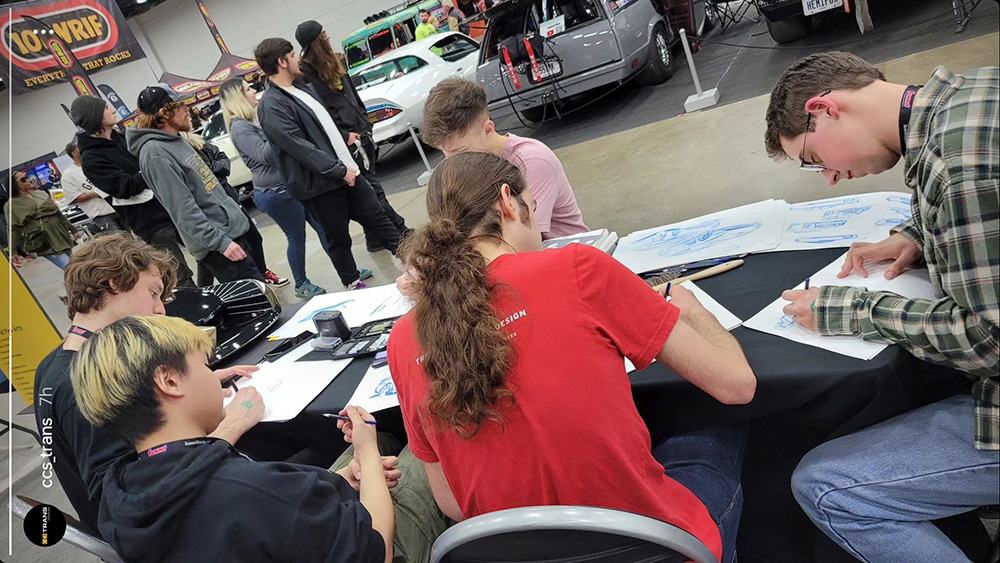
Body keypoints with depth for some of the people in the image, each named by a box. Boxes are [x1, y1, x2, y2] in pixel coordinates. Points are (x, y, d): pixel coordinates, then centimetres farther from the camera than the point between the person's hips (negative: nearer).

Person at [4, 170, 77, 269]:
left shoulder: (40, 193, 17)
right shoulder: (12, 204, 3)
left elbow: (58, 213, 21)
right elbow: (13, 229, -1)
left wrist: (72, 229, 20)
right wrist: (14, 251, -8)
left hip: (61, 236, 6)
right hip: (44, 243, -6)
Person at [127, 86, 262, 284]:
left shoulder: (176, 140, 11)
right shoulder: (155, 152, -17)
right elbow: (183, 209, -22)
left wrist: (235, 214, 22)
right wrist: (221, 241, -24)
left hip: (231, 228, 9)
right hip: (215, 240, -9)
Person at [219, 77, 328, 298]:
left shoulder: (255, 118, 14)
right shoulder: (240, 127, -13)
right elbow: (265, 155, -25)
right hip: (276, 193, -9)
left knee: (322, 226, 12)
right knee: (297, 236, 2)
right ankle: (301, 285, 19)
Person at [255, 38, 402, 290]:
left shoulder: (299, 87, 12)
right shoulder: (271, 106, -16)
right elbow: (299, 146, -23)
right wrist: (339, 170, -23)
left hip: (345, 169, 8)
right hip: (320, 183, -8)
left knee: (376, 216, 12)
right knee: (338, 239, 5)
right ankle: (353, 285, 21)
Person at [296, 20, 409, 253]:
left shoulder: (333, 63, 13)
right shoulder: (305, 74, -13)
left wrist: (365, 122, 14)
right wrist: (344, 136, -18)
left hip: (360, 132, 8)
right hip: (346, 140, -8)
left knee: (367, 187, 12)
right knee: (369, 186, -2)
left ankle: (375, 238, 20)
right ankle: (398, 230, 5)